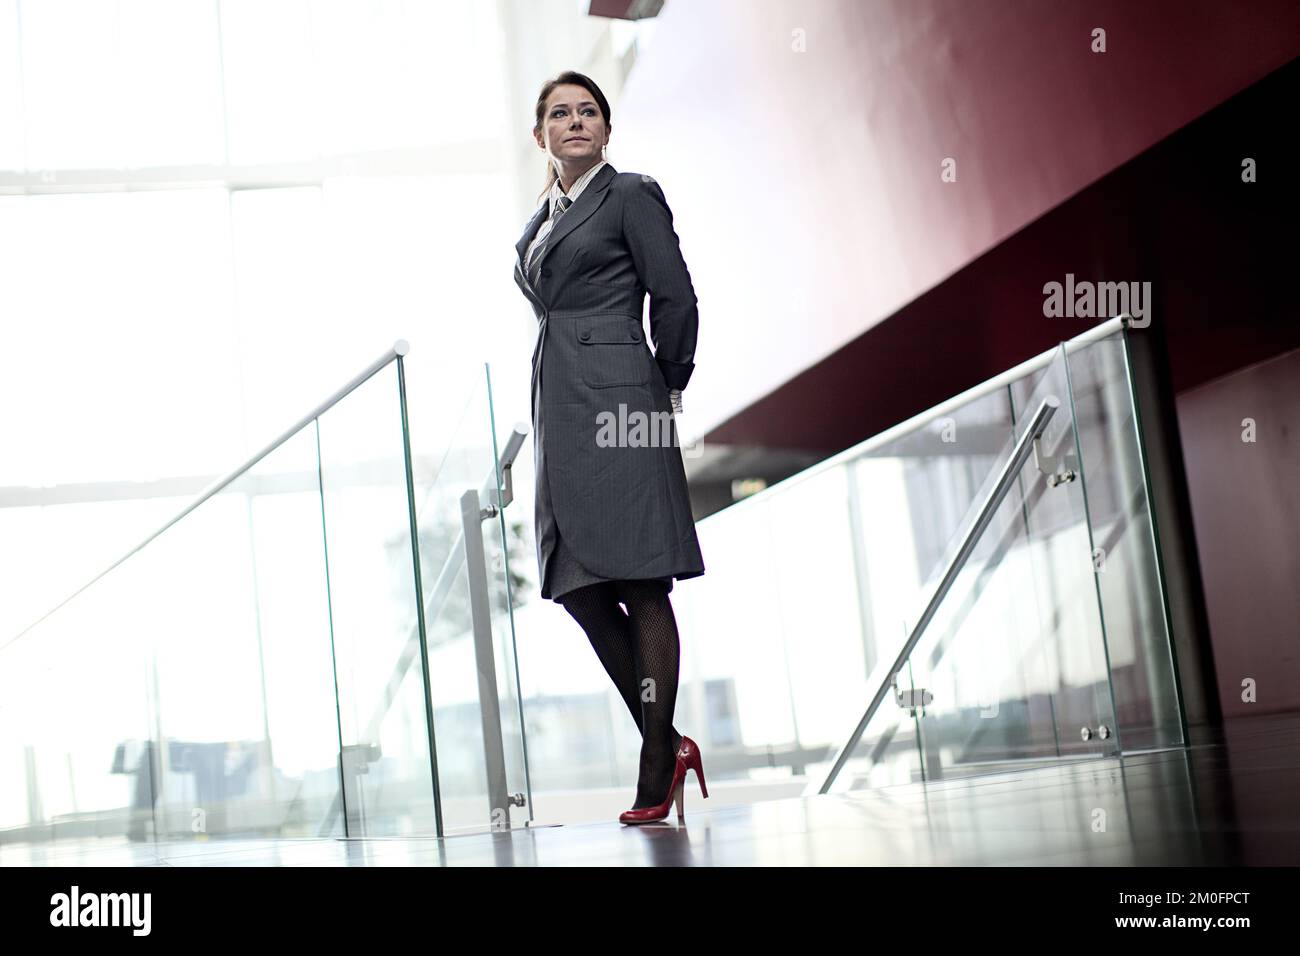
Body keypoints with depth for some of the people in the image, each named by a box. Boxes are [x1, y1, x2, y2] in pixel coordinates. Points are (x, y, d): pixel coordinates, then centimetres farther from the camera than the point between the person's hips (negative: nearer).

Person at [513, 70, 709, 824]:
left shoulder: (632, 195, 1)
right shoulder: (543, 219, 22)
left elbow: (676, 297, -3)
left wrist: (667, 388, 3)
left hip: (617, 401, -8)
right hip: (561, 409, 8)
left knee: (641, 587, -7)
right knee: (580, 588, 4)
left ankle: (658, 770, -2)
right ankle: (667, 744, 15)